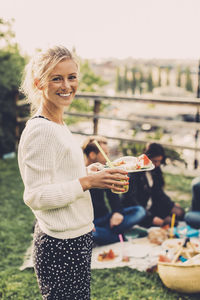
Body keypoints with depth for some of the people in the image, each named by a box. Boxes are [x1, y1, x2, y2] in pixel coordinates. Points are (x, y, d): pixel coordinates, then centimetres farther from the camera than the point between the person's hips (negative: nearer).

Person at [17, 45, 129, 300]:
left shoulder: (58, 125, 10)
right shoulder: (40, 130, -19)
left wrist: (91, 171, 3)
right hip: (60, 246, -9)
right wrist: (87, 182, -22)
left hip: (77, 237, 9)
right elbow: (35, 196, -21)